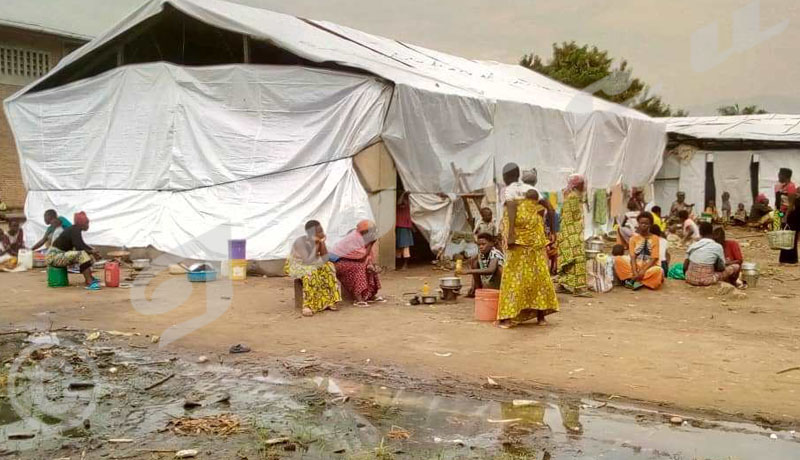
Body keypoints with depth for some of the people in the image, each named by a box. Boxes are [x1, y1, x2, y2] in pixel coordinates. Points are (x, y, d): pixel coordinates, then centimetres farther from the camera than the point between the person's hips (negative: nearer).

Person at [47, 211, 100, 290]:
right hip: (53, 256, -10)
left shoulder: (76, 230, 10)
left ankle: (90, 278, 9)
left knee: (87, 252, 14)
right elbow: (79, 247, -28)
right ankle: (89, 283, -34)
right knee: (82, 254, -28)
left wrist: (92, 250, 6)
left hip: (61, 254, 10)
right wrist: (92, 251, -14)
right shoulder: (75, 231, -18)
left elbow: (81, 245, 22)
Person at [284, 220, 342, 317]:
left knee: (327, 267, -16)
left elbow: (324, 259, -12)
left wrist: (322, 243, -19)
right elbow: (308, 261, -32)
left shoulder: (318, 241, -5)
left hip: (311, 266, 7)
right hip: (296, 266, -7)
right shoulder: (301, 242, -25)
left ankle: (328, 301, -16)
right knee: (311, 272, -35)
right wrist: (316, 245, -28)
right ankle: (308, 306, -34)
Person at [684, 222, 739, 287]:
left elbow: (685, 267, 2)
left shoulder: (693, 245, 3)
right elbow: (721, 268, 0)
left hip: (690, 280, 5)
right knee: (736, 266, 13)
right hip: (707, 281, -4)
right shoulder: (717, 247, -7)